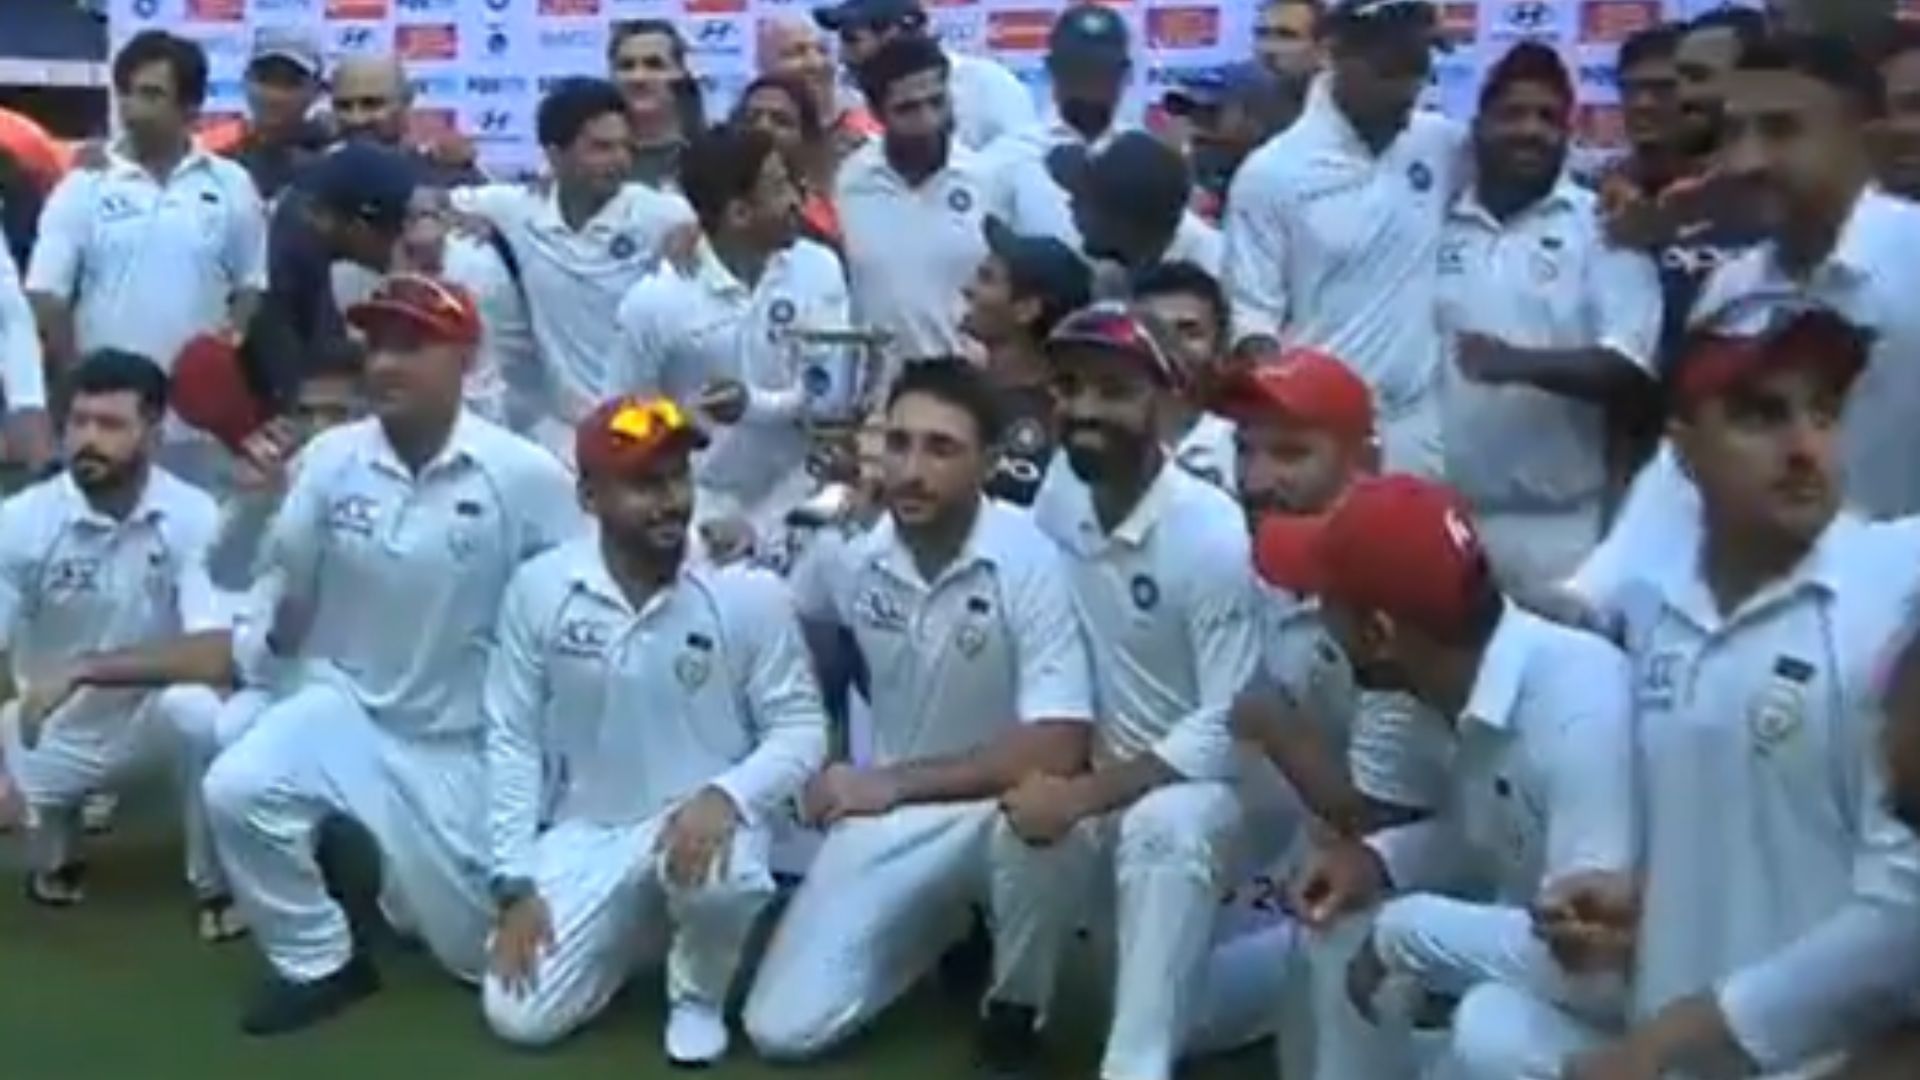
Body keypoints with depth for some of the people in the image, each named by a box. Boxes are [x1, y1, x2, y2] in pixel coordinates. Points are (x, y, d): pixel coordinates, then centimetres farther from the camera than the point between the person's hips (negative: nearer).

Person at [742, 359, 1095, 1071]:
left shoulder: (1029, 561, -21)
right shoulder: (848, 552, -7)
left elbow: (1058, 751, -27)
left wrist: (893, 782, -22)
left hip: (1001, 807, -3)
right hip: (886, 817, 4)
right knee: (782, 1029, -8)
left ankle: (1014, 1008, -7)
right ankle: (943, 924, 21)